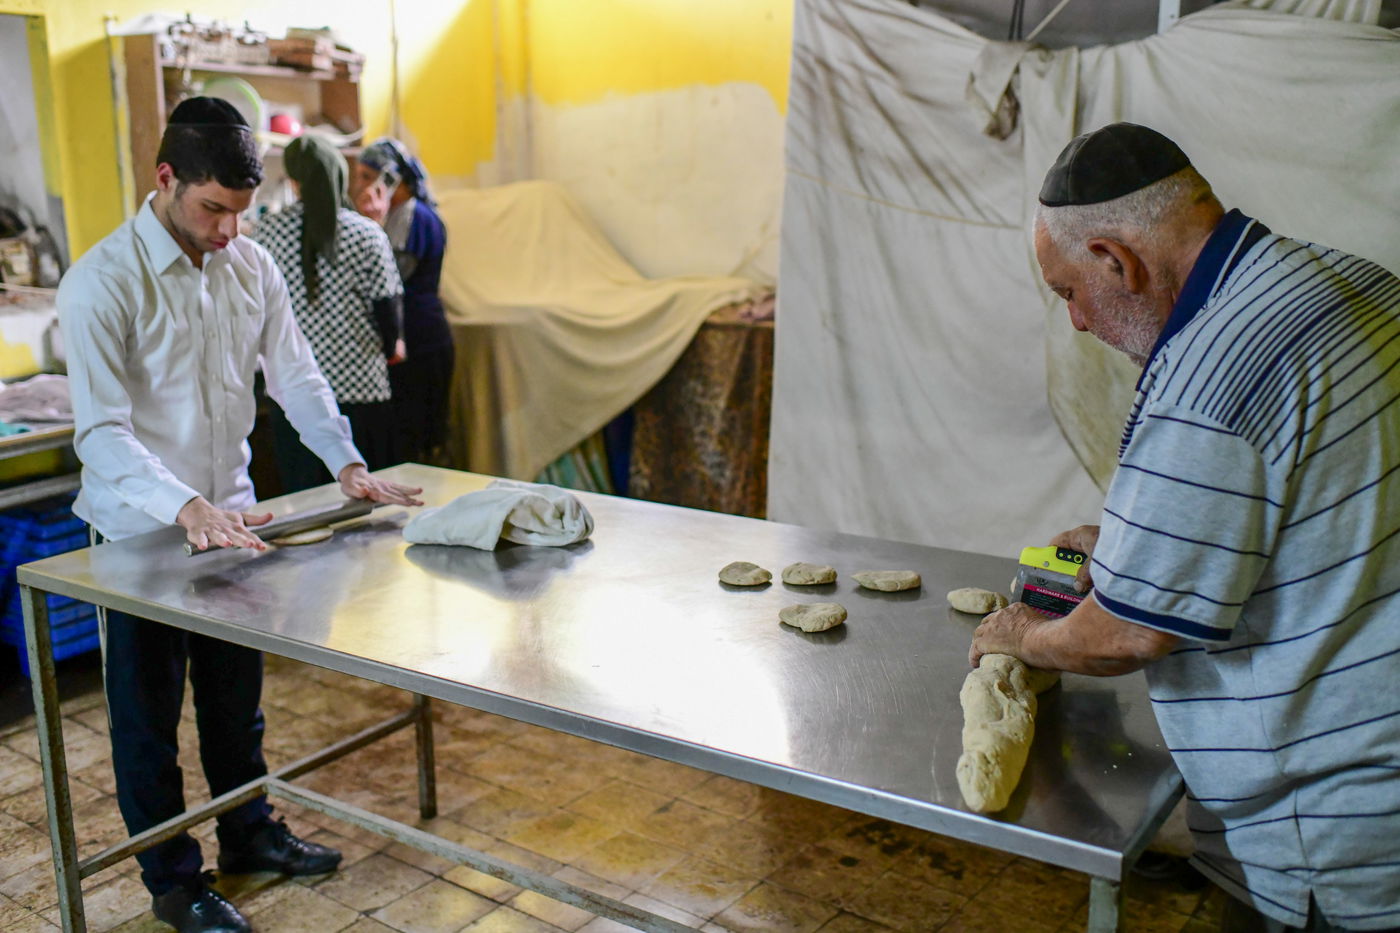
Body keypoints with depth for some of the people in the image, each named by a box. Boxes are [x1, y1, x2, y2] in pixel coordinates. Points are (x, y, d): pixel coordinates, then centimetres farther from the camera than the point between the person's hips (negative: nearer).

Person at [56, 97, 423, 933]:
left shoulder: (251, 265, -1)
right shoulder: (102, 282, -19)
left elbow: (296, 375, 2)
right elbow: (102, 430, -24)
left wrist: (348, 465, -12)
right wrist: (186, 509, -37)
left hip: (231, 517, 5)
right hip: (141, 529, -5)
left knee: (237, 694, 20)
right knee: (148, 713, 10)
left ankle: (249, 832, 40)